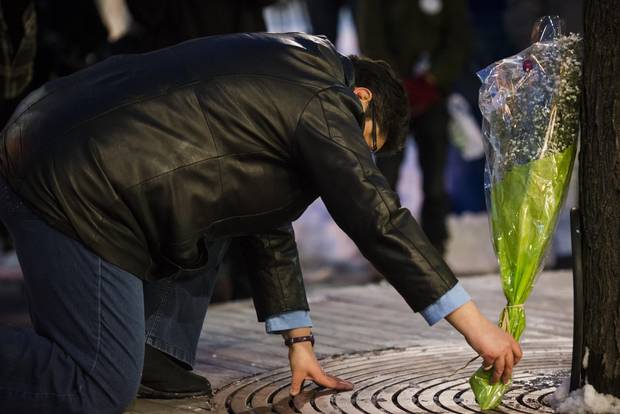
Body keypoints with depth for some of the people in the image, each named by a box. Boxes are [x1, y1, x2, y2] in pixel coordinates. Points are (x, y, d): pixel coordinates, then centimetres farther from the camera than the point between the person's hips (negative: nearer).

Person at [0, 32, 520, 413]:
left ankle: (157, 353, 18)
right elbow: (381, 221, -10)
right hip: (74, 190, -10)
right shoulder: (323, 101, -4)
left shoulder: (279, 77, 24)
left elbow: (269, 226, 28)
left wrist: (299, 341, 30)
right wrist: (476, 326, -6)